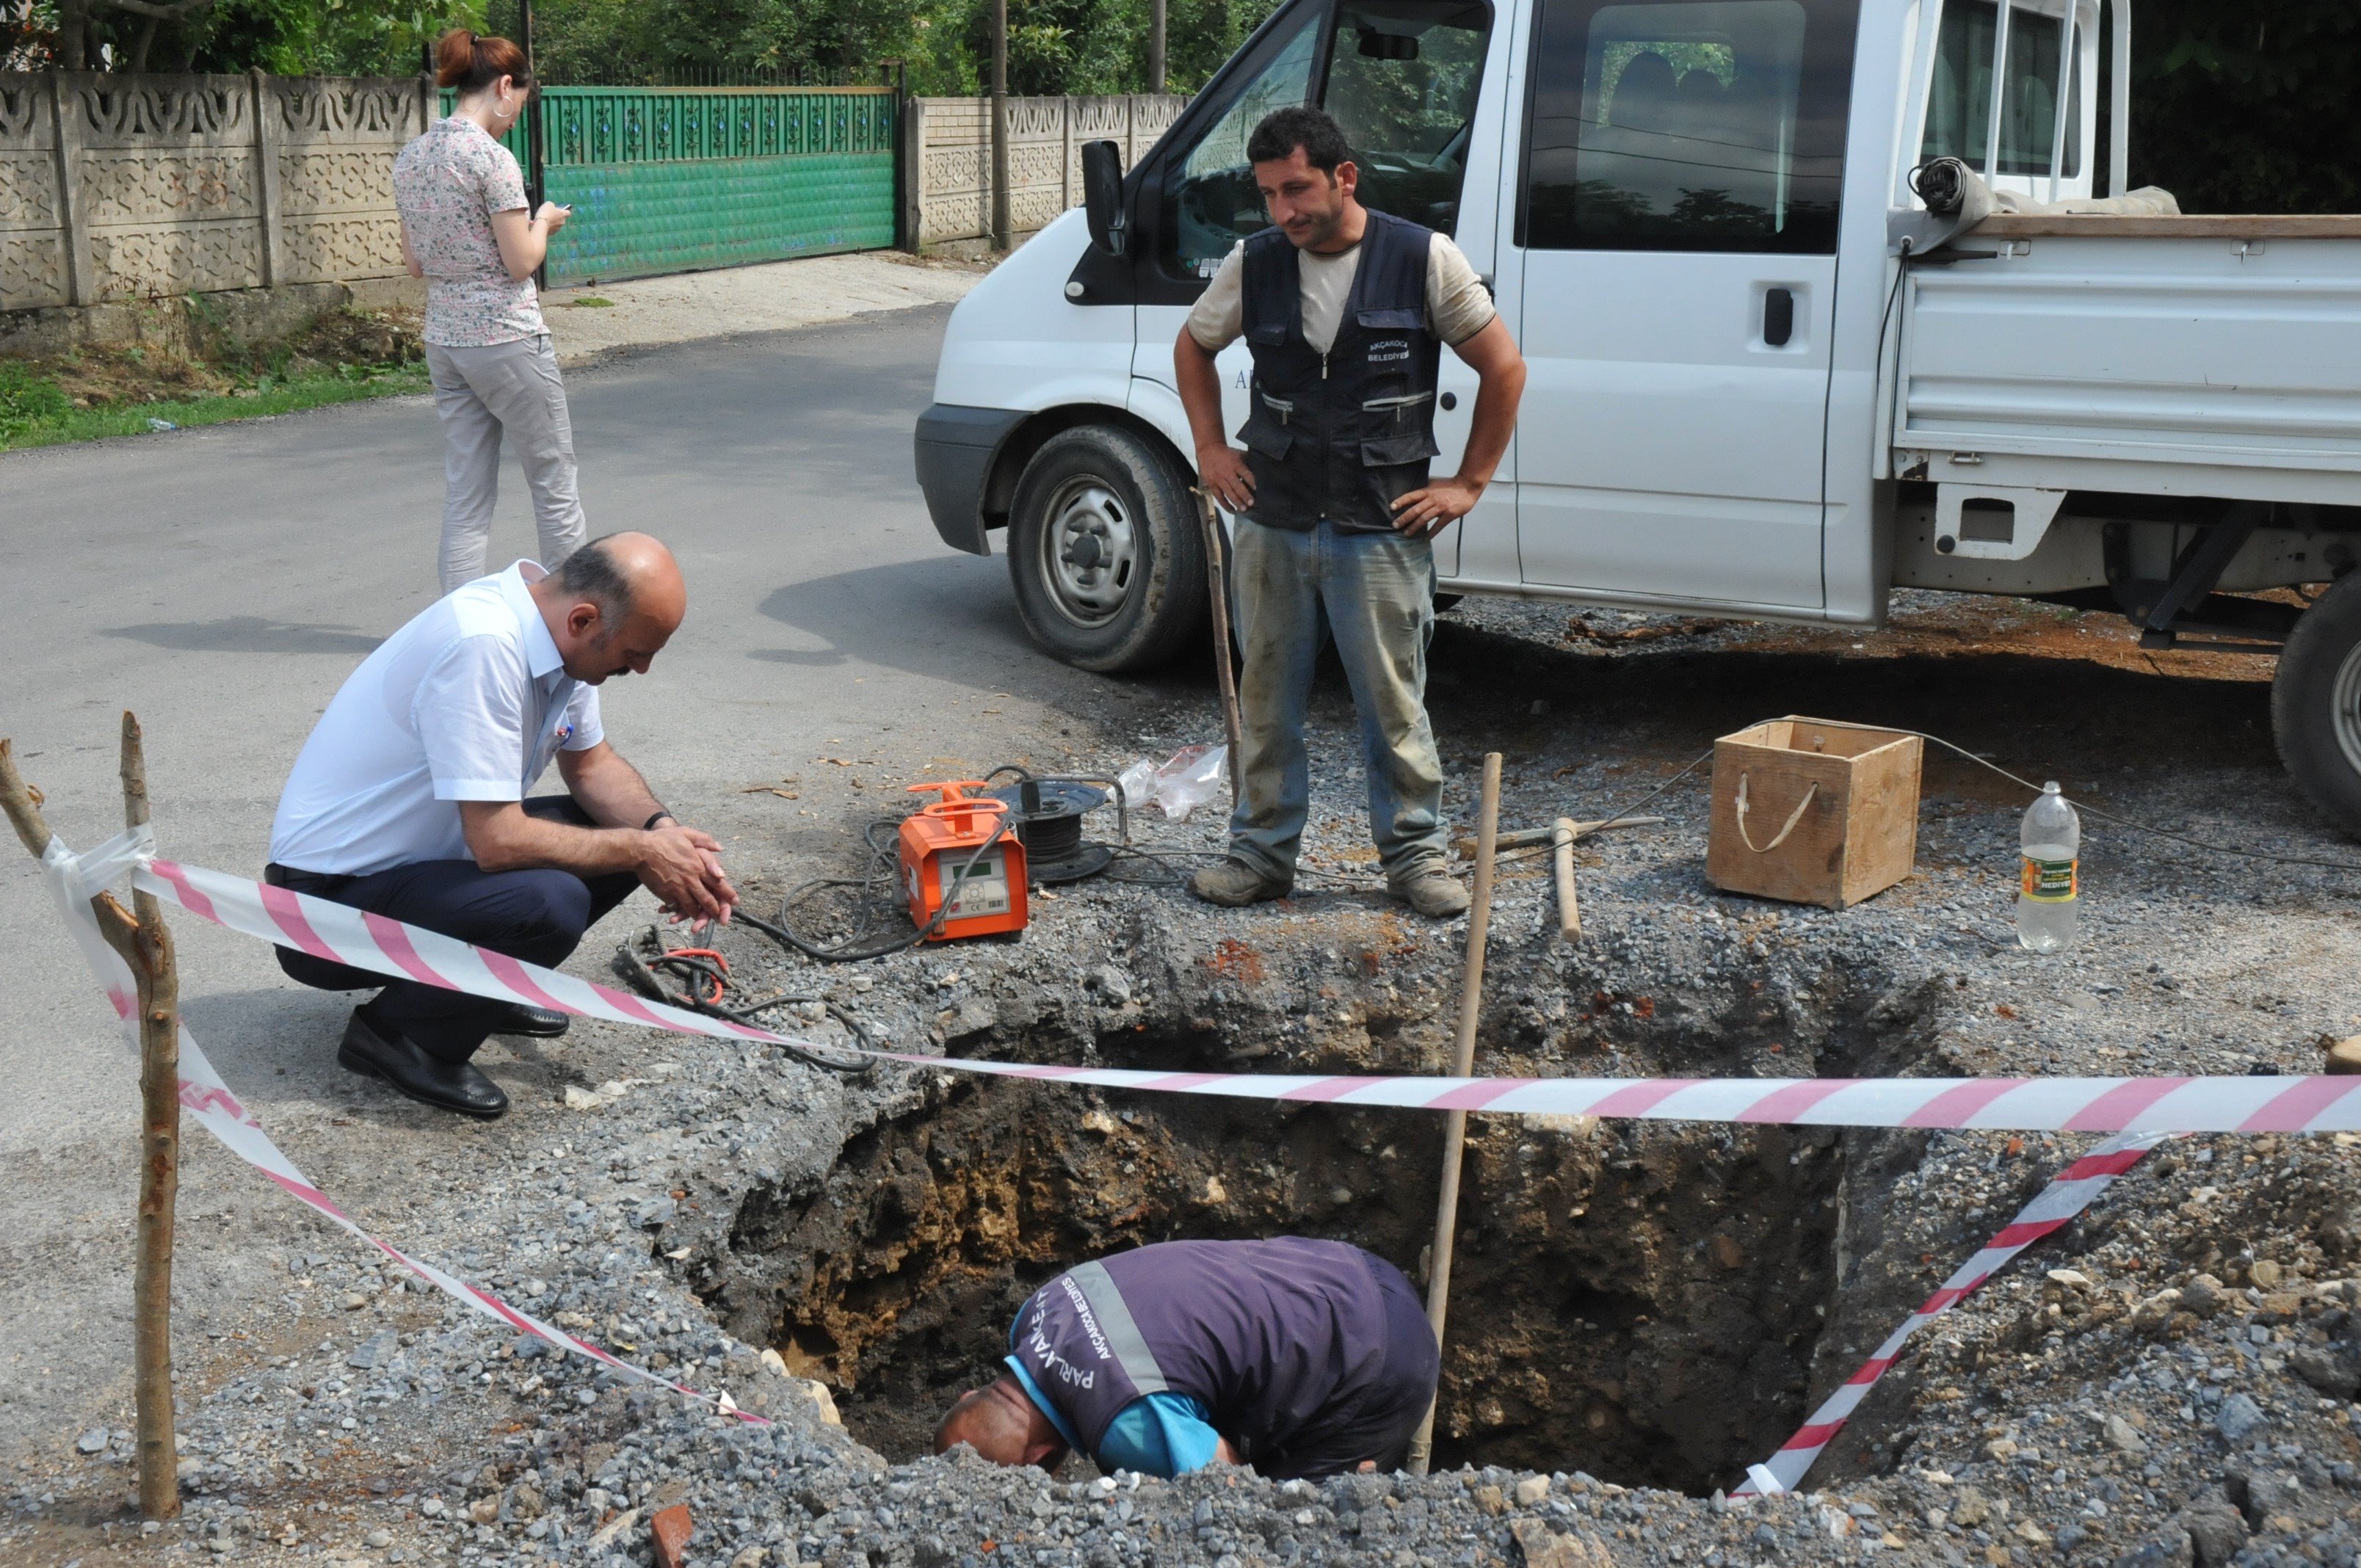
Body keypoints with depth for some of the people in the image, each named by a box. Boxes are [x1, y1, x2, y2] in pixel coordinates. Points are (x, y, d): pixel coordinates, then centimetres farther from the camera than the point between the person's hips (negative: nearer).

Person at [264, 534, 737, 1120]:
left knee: (620, 835, 1)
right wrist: (641, 852, -20)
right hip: (330, 896, -9)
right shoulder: (482, 646, -30)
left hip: (427, 853, 9)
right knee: (549, 903, -30)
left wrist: (662, 830, -7)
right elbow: (498, 841, -31)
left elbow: (590, 765, 11)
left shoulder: (558, 632, -3)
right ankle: (394, 1033, -6)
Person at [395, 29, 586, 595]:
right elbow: (521, 263, -14)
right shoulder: (492, 158, -15)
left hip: (443, 341, 7)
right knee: (555, 487, 7)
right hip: (507, 339, -7)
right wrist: (543, 222, 4)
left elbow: (414, 263, 13)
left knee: (464, 499, 8)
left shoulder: (410, 158, 7)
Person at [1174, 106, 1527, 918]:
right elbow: (1193, 347, 21)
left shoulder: (1424, 259, -7)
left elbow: (1504, 369, 1)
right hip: (1271, 526, 3)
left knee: (1395, 704, 3)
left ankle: (1414, 852, 18)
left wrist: (1468, 484, 0)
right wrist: (1211, 448, 11)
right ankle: (1262, 851, 22)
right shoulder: (1252, 265, 2)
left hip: (1381, 529, -3)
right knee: (1266, 698, 10)